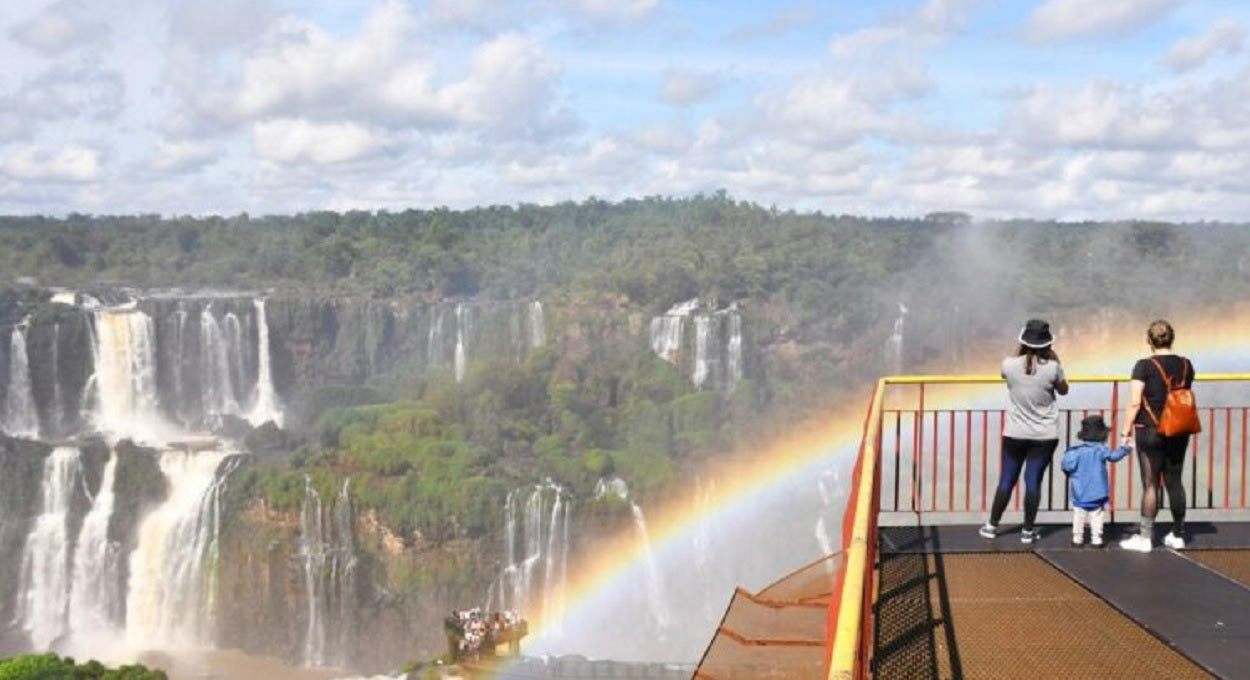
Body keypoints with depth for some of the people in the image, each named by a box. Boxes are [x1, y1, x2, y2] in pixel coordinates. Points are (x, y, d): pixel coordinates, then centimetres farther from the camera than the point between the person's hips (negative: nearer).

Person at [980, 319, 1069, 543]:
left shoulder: (1010, 365, -10)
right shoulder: (1052, 367, -13)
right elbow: (1063, 390, 7)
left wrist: (1021, 350, 15)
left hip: (1015, 434, 1)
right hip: (1044, 436, -1)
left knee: (1007, 480, 11)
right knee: (1033, 481, 3)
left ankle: (992, 525, 17)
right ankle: (1028, 531, 8)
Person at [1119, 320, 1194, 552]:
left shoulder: (1144, 366, -12)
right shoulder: (1186, 365, 3)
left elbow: (1134, 402, -14)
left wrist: (1126, 430, -7)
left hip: (1151, 431, -5)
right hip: (1179, 432, 5)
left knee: (1150, 484, -1)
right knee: (1175, 482, 12)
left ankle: (1145, 537, 3)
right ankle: (1178, 535, 20)